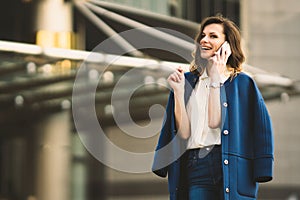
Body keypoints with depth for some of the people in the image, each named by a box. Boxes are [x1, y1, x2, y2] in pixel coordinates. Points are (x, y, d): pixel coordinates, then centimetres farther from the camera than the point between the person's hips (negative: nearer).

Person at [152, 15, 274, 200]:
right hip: (194, 168, 3)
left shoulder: (242, 83, 3)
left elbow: (215, 122, -9)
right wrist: (178, 92, -4)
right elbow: (184, 132, 3)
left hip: (230, 168, -2)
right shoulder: (188, 80, 13)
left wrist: (216, 80, -9)